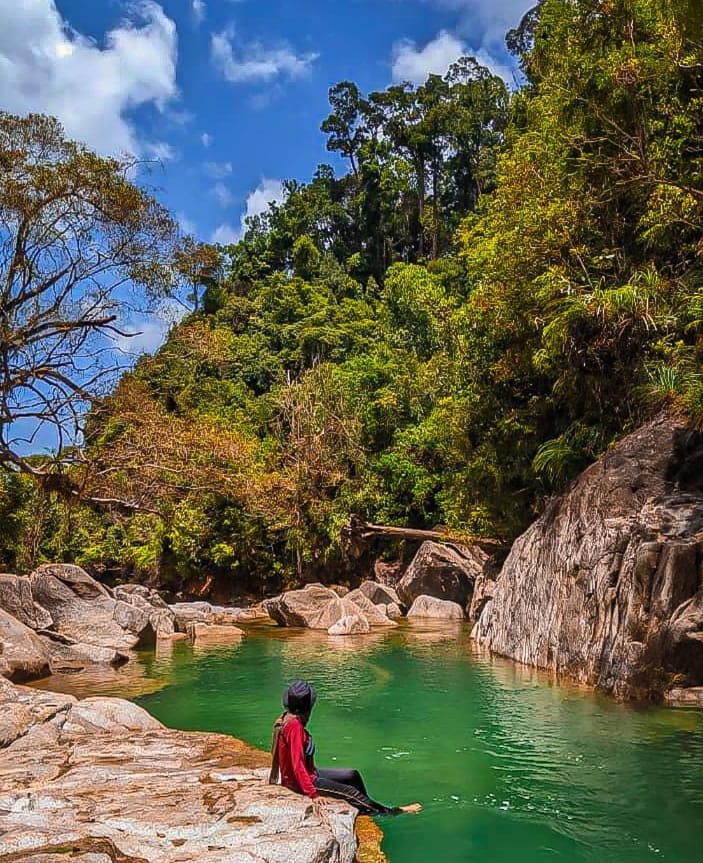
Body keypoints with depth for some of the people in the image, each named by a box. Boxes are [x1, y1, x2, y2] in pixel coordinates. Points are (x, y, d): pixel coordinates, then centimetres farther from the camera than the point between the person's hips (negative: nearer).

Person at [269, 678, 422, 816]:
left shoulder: (288, 718, 3)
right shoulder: (294, 725, -27)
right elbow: (297, 764, -29)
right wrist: (313, 794, -27)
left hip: (308, 772, 10)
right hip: (298, 781, -10)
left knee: (353, 775, 13)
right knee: (350, 792, -7)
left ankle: (368, 809, 27)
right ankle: (391, 812, 4)